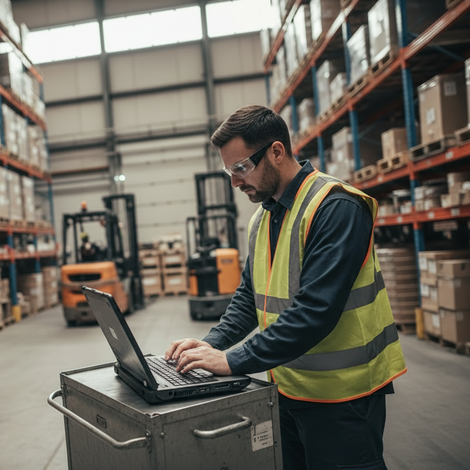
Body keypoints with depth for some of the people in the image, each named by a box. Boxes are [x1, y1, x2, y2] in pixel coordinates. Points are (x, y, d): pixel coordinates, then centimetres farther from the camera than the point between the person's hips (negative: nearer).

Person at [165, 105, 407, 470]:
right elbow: (249, 297, 14)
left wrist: (234, 361, -26)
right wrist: (214, 344, -2)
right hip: (287, 388, 8)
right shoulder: (261, 220, 8)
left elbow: (315, 310, -28)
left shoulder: (336, 207, -20)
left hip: (341, 396, -8)